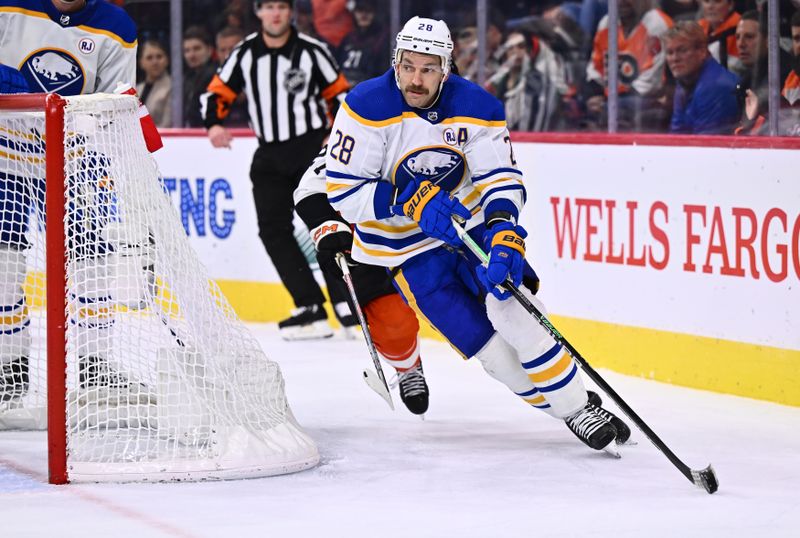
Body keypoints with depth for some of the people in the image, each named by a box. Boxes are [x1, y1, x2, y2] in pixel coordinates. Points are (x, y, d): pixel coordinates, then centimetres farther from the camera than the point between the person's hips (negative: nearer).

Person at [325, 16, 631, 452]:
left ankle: (579, 407, -7)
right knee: (491, 349, -10)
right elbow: (343, 191, -18)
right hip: (407, 248, -2)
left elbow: (500, 177, -12)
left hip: (471, 225, 2)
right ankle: (563, 412, 5)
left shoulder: (476, 107, -10)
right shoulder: (366, 107, -18)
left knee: (515, 313, -20)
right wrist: (411, 201, -30)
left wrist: (503, 233, -31)